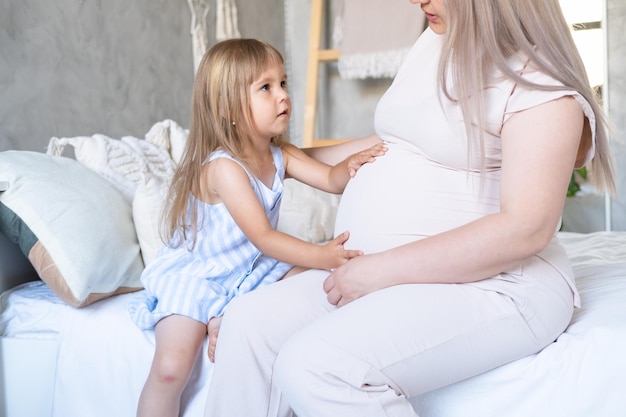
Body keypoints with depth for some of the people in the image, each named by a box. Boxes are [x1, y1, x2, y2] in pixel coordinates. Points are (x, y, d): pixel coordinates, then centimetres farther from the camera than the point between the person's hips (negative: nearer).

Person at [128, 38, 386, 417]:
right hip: (194, 276, -7)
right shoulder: (223, 167, -24)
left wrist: (352, 164, -29)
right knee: (171, 368, -21)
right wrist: (322, 255, -39)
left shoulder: (281, 155, 0)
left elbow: (331, 179, -6)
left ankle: (225, 321, -11)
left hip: (250, 270, 7)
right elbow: (263, 237, -29)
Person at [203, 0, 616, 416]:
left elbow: (526, 230, -21)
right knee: (249, 321, -11)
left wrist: (382, 270, -22)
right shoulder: (436, 41, 15)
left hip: (489, 284, -8)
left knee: (314, 364, -30)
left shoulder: (544, 84, -12)